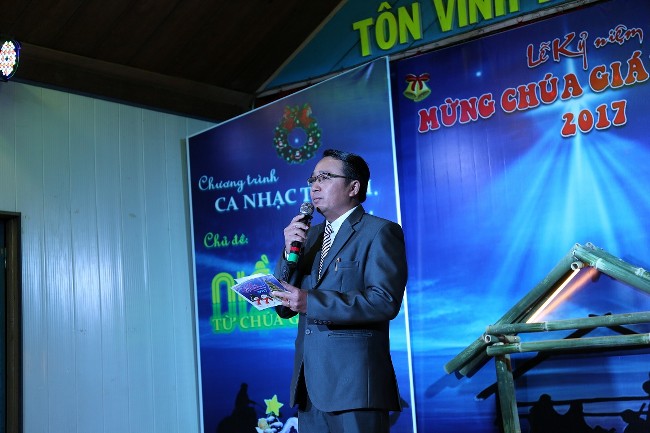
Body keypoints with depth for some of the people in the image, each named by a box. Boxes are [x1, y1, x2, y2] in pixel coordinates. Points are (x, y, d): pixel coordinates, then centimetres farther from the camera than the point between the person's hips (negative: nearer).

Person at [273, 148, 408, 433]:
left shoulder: (380, 232, -4)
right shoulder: (311, 235, 17)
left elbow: (386, 302, -17)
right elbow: (284, 308, 14)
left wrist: (311, 302, -21)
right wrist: (290, 251, -1)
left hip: (354, 384, -6)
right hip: (310, 385, 6)